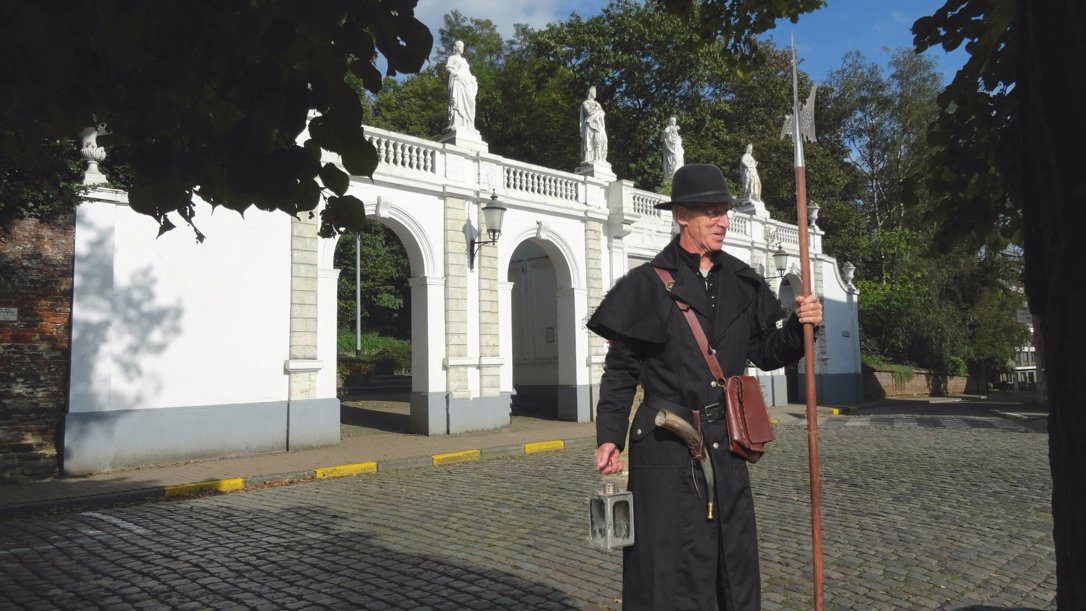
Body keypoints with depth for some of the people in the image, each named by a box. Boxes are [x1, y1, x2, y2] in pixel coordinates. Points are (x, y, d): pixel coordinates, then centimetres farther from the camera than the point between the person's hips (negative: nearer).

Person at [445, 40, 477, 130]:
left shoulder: (464, 60, 34)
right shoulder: (452, 58, 14)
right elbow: (447, 68, -2)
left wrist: (473, 80, 12)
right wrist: (455, 73, -21)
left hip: (467, 82, 7)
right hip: (457, 81, -7)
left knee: (468, 103, -5)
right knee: (457, 102, -21)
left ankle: (468, 125, -9)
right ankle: (455, 124, -30)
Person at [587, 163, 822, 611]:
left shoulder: (741, 283, 7)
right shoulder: (648, 284, -7)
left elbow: (766, 354, 13)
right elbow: (620, 370, -4)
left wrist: (800, 327, -5)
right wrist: (609, 437, -8)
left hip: (725, 446, 5)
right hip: (667, 446, -5)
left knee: (734, 561, 15)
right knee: (671, 562, 4)